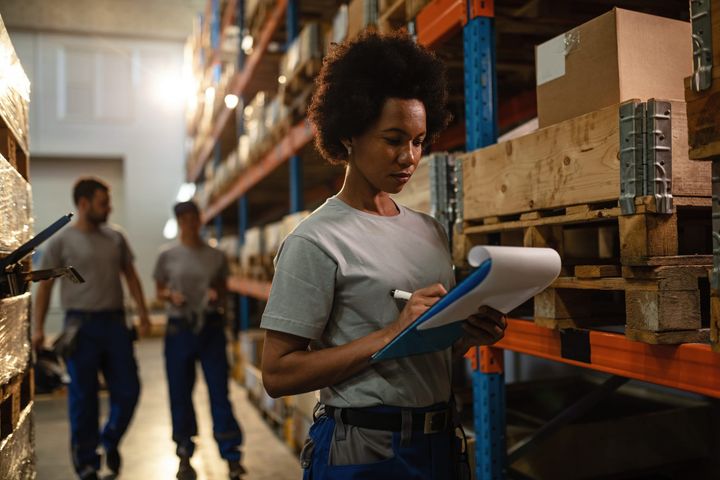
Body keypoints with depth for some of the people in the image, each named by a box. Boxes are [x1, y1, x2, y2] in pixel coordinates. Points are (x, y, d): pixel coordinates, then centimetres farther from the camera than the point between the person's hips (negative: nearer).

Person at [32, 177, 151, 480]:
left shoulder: (115, 237, 8)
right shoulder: (61, 241, -2)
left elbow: (130, 276, 12)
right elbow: (44, 286, 1)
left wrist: (142, 313, 5)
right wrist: (38, 328, -6)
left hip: (115, 323, 4)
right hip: (81, 326, -3)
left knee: (128, 391, 5)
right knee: (83, 397, 5)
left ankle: (110, 442, 32)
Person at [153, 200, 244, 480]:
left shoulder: (216, 256, 4)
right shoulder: (168, 255, 3)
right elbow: (159, 291, 10)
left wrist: (216, 297, -10)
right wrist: (171, 296, -11)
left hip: (211, 328, 0)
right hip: (179, 329, 0)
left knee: (219, 392, -1)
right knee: (180, 394, 6)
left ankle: (231, 456, 8)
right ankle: (184, 456, 24)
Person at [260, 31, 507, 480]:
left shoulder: (430, 230, 6)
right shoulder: (316, 241, -15)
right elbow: (278, 374, -17)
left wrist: (471, 334, -7)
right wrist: (390, 335, -24)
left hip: (439, 441, 7)